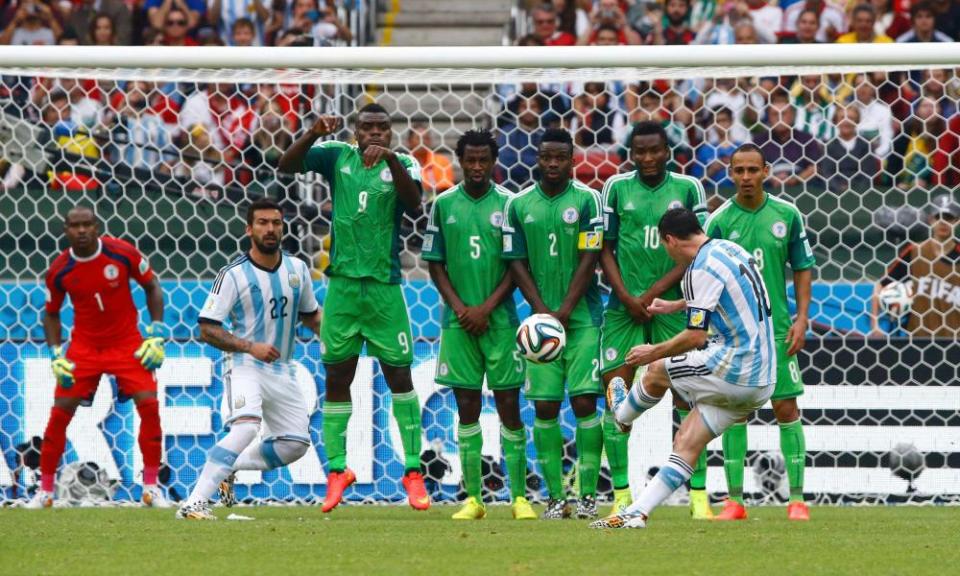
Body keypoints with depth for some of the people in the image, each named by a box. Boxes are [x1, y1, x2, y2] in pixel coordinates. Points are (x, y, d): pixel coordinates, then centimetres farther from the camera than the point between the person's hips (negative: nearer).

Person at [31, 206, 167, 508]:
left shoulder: (122, 253, -13)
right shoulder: (59, 270, -9)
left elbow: (151, 286, 1)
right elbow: (51, 313, 7)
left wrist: (156, 333, -6)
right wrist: (56, 354, -5)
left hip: (127, 344, -1)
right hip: (83, 345, 1)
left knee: (149, 405, -14)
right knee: (60, 412, -7)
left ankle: (151, 487, -1)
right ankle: (45, 490, 6)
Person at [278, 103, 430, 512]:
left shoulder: (401, 164, -2)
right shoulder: (337, 157, 4)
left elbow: (413, 202, -21)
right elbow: (286, 165, -6)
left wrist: (391, 160, -35)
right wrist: (314, 134, -22)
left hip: (385, 288, -2)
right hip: (342, 285, 2)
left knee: (399, 376, 0)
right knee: (336, 378, 4)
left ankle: (413, 471, 7)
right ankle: (337, 470, 12)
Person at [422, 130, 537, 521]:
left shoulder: (508, 204, 1)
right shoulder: (444, 205, 6)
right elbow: (435, 264, 8)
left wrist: (486, 308, -9)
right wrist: (459, 307, -5)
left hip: (500, 320, -1)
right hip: (458, 321, 1)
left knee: (509, 406, -1)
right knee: (467, 408, 2)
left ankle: (519, 497, 3)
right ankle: (473, 498, 6)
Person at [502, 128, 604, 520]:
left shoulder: (586, 201, -1)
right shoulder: (518, 206, 7)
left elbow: (589, 260, -5)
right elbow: (517, 264, 6)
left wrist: (564, 312, -11)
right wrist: (542, 310, -6)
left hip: (582, 318, -2)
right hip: (542, 319, 3)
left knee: (584, 402, -8)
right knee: (545, 406, -1)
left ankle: (588, 493, -3)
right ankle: (555, 496, 4)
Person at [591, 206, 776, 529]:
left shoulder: (702, 269, -15)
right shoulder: (728, 249, 14)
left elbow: (696, 335, -19)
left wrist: (654, 353, -5)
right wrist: (676, 306, 46)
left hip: (731, 368, -8)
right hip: (760, 382, 8)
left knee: (657, 370, 15)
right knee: (686, 444, 6)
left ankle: (622, 414, 43)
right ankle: (637, 513, 2)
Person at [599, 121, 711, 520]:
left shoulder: (688, 188, 3)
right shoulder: (616, 188, 6)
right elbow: (605, 249, 7)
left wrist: (655, 292, -9)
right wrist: (626, 297, -6)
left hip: (672, 304, -1)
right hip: (625, 305, 1)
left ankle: (698, 495, -2)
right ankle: (621, 494, 3)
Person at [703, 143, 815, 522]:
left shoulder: (787, 215, 2)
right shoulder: (719, 221, -2)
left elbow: (803, 269, 9)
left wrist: (802, 319, 0)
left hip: (778, 330, 1)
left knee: (787, 408, -2)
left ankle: (797, 499, 4)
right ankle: (735, 501, 8)